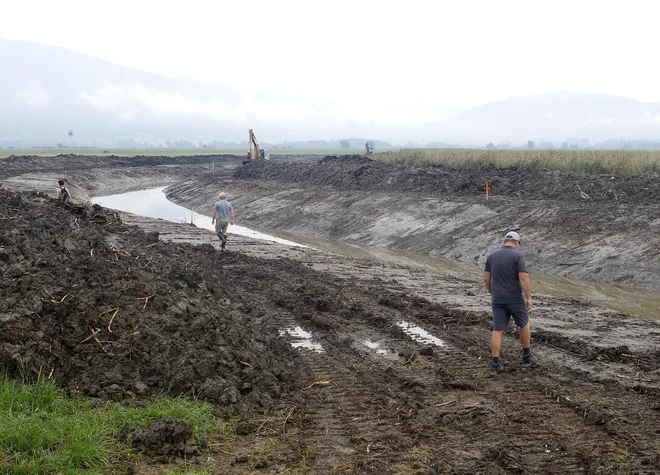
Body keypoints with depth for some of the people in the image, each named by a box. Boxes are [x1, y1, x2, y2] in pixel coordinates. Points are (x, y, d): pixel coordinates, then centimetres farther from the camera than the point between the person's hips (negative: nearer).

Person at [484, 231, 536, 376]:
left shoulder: (492, 256, 4)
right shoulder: (518, 255, -10)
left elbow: (486, 278, 6)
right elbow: (524, 278, -17)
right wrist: (529, 297, -11)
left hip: (498, 300, 3)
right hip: (515, 299, -3)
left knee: (497, 330, 4)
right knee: (524, 325, 19)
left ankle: (495, 364, 0)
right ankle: (526, 357, 29)